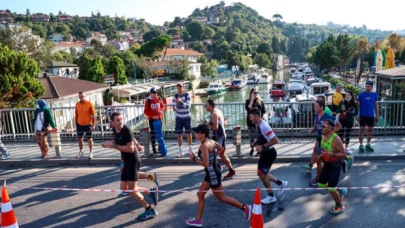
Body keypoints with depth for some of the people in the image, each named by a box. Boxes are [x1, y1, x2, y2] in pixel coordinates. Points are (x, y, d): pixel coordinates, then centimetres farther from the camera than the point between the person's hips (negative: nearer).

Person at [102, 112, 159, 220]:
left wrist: (114, 145, -25)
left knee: (132, 189, -10)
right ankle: (151, 192, 20)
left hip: (133, 161, -9)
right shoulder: (114, 130, 5)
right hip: (127, 161, 9)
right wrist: (137, 145, 31)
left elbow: (131, 149, -26)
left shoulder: (126, 130, -19)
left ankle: (150, 210, 3)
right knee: (124, 188, 9)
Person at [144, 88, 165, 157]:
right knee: (153, 134, -1)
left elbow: (163, 106, 12)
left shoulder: (159, 99, -2)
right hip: (152, 119, -3)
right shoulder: (148, 101, -10)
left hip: (159, 118, 3)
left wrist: (161, 110, -11)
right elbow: (145, 111, -7)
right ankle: (154, 151, 4)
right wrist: (152, 116, -19)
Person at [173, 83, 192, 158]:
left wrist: (181, 101, -31)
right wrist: (177, 103, -27)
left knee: (188, 133, 7)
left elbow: (188, 106, -16)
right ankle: (180, 151, 14)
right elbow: (174, 108, -5)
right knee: (179, 134, 2)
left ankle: (190, 149, 25)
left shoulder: (187, 95, -8)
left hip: (187, 117, -1)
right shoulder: (175, 96, -5)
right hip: (179, 118, 1)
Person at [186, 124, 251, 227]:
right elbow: (222, 149, 18)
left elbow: (205, 164, -28)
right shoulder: (210, 141, 4)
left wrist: (194, 158, -16)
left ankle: (244, 208, 17)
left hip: (213, 174, -10)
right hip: (211, 174, 10)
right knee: (200, 195, 16)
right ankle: (198, 220, 25)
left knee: (222, 198, 6)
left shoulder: (204, 145, -24)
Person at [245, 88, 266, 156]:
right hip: (250, 121, 0)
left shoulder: (260, 101, 4)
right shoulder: (248, 101, 1)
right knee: (251, 136, 7)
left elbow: (264, 111, 7)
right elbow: (248, 108, -18)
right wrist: (252, 100, -18)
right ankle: (252, 149, 23)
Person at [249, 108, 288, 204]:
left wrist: (262, 146, -27)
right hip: (265, 153, 9)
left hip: (269, 153, -9)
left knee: (262, 173, -4)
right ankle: (281, 183, 31)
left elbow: (275, 140, -27)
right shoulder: (259, 125, 3)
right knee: (262, 173, 16)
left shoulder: (264, 126, -26)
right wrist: (256, 142, 2)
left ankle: (271, 196, 12)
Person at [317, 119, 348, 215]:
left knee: (331, 188, -1)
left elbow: (344, 154, -22)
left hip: (335, 166, -8)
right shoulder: (323, 136, 1)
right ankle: (340, 191, 37)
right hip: (326, 164, 8)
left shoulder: (336, 139, -25)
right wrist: (321, 156, 2)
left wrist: (333, 154, -36)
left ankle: (339, 206, 23)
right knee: (321, 184, 16)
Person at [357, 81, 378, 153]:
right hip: (363, 116, -4)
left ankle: (368, 145, 24)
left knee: (370, 130, 10)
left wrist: (377, 116, 8)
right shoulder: (361, 94, -6)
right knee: (362, 129, 0)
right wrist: (357, 115, -8)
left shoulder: (374, 94, 4)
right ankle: (361, 145, 10)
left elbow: (376, 105, 10)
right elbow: (357, 105, -3)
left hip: (371, 116, 4)